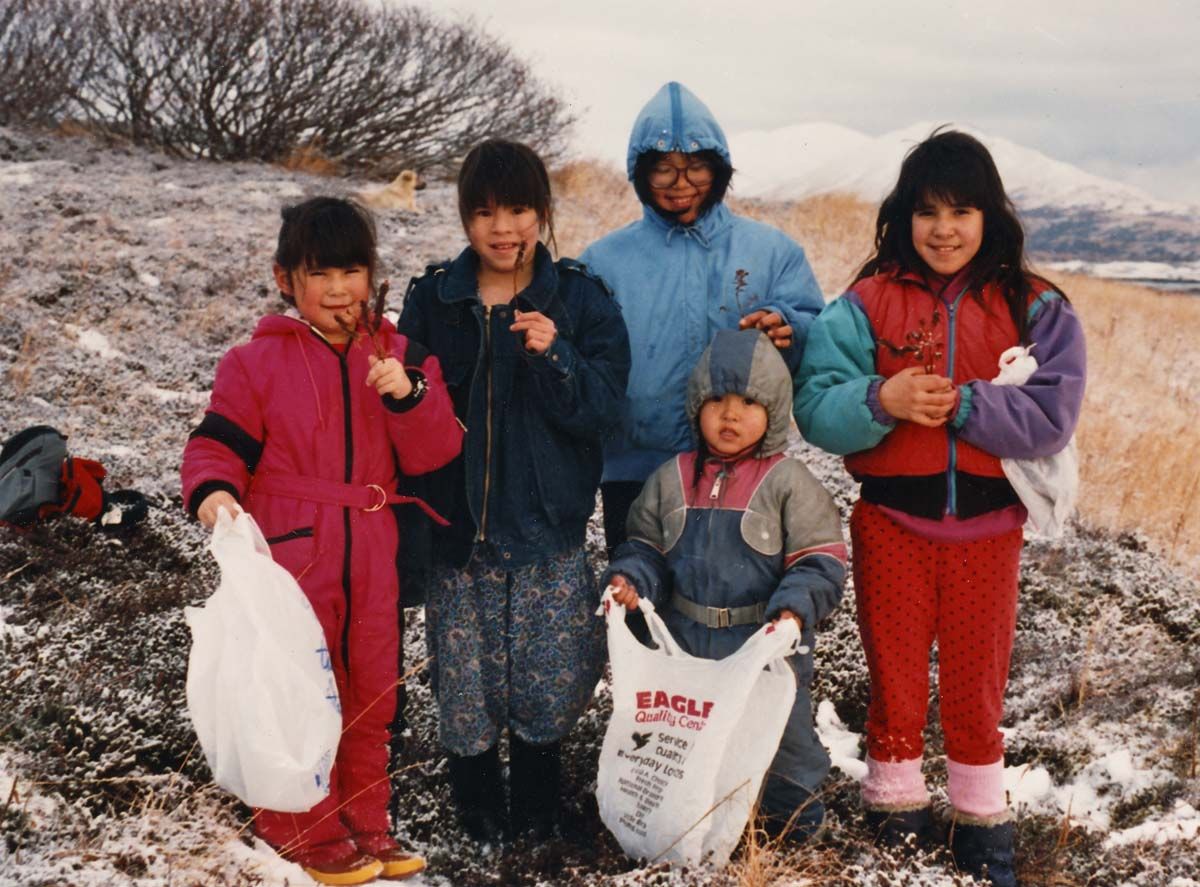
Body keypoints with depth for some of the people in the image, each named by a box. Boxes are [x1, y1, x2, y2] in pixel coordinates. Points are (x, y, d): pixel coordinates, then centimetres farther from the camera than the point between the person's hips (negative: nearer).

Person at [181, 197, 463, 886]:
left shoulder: (398, 355, 6)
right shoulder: (259, 362, -3)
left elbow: (434, 454, 0)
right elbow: (219, 443, -3)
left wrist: (408, 395, -18)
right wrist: (213, 490, -23)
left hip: (372, 557, 4)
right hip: (292, 552, -4)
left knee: (372, 693, 13)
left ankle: (365, 822, 29)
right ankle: (306, 831, 20)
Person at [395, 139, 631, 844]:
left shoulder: (582, 300, 1)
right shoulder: (432, 299, 4)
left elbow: (603, 409, -7)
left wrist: (554, 357, -22)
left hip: (548, 525, -1)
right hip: (457, 522, 1)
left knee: (551, 672, 4)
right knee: (464, 678, 5)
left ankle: (536, 805, 26)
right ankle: (477, 805, 26)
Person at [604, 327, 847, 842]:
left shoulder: (787, 482, -10)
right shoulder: (671, 479, 1)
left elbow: (820, 562, -11)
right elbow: (646, 545, 10)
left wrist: (796, 608, -27)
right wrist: (629, 578, -10)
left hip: (767, 648, -3)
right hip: (686, 648, 3)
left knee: (782, 736, 14)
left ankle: (795, 814, 35)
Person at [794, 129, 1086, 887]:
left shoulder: (1035, 308, -2)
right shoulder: (870, 302, -3)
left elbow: (1051, 417, -13)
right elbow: (817, 408, -10)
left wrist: (961, 403, -21)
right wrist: (880, 401, -28)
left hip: (987, 528, 0)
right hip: (891, 524, 0)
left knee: (976, 684, 13)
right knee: (895, 681, 13)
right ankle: (896, 819, 30)